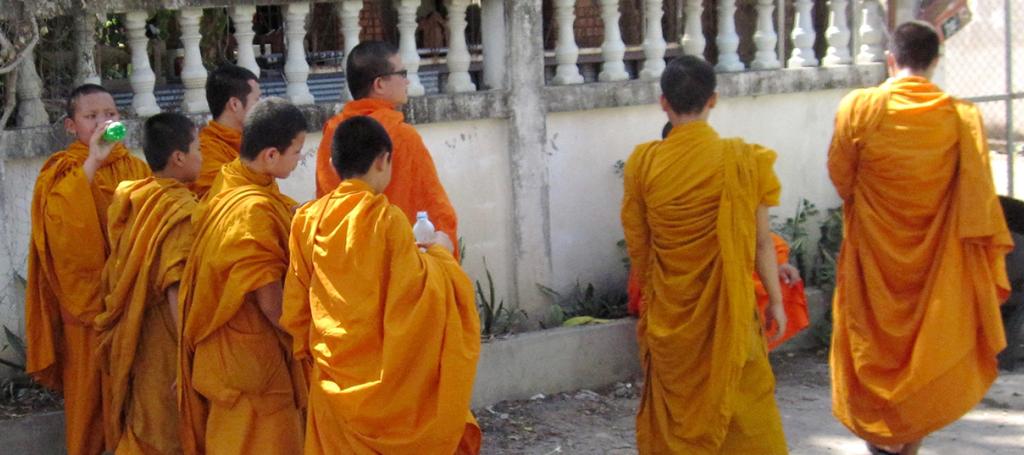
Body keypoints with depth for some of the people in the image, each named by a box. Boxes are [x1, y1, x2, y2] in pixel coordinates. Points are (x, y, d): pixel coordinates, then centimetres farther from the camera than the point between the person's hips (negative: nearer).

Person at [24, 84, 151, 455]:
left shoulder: (136, 169, 9)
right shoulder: (61, 173, -2)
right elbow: (61, 221, -23)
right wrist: (92, 163, -25)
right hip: (87, 295, -3)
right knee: (91, 384, 2)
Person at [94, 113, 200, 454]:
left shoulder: (130, 199, 4)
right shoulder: (181, 211, -18)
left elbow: (117, 274, 11)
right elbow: (176, 289, -25)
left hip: (132, 342, 7)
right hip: (167, 348, -7)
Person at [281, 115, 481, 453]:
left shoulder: (309, 219, 0)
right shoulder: (386, 217, -15)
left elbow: (295, 304, 5)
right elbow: (417, 291, -15)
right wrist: (439, 254, 2)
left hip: (333, 377, 5)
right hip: (383, 374, -5)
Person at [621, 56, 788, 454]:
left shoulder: (644, 162, -8)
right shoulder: (741, 159, -11)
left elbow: (636, 244, 1)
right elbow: (761, 241, -6)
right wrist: (775, 299, 6)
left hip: (669, 311, 2)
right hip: (728, 308, -1)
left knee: (676, 402, 16)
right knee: (746, 402, 10)